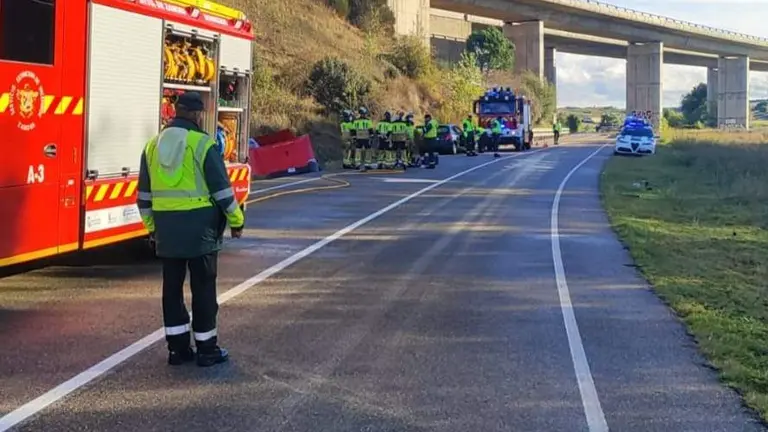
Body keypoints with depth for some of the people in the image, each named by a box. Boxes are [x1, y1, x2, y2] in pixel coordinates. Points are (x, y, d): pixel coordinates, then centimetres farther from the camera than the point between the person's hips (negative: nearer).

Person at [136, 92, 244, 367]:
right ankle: (207, 349, 9)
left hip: (166, 229, 5)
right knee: (203, 288, 3)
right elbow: (222, 189, -9)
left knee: (172, 288, 11)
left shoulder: (153, 146, 8)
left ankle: (178, 347, 16)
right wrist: (236, 221, 2)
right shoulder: (203, 144, -9)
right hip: (199, 228, -5)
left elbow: (144, 194, 13)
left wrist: (151, 227, 21)